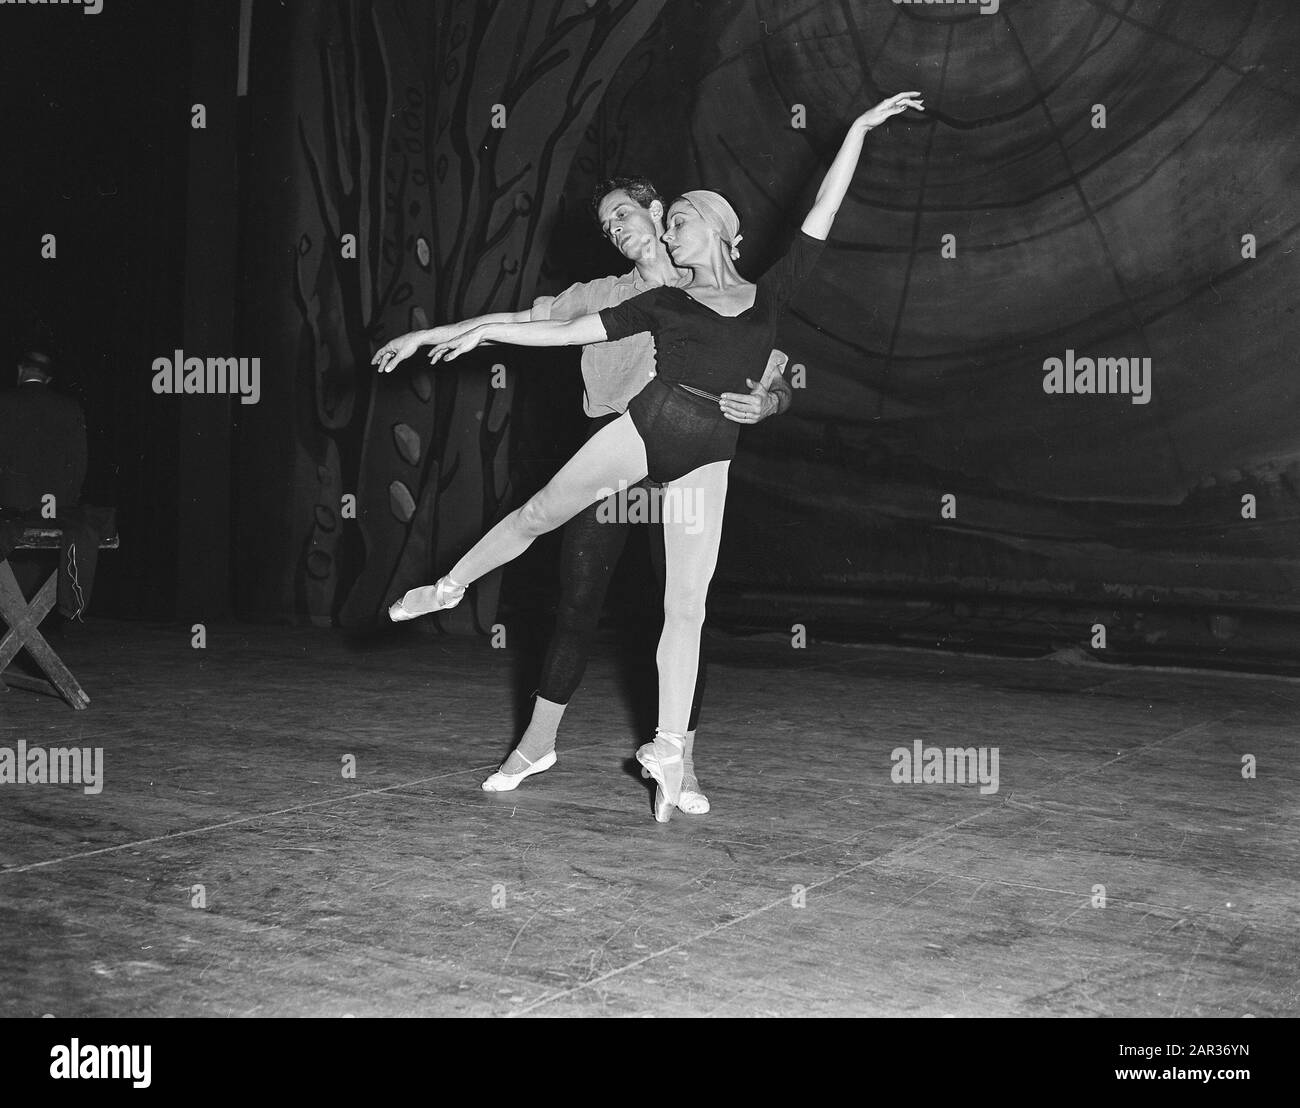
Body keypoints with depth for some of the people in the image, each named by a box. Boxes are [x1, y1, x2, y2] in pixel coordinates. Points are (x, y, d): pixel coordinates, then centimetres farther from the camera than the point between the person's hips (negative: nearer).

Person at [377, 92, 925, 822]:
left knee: (687, 606, -1)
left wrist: (860, 129, 13)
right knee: (538, 515, 6)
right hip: (646, 425, 1)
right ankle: (449, 588, 32)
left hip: (706, 458, -1)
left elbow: (823, 212, 13)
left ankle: (668, 753, 4)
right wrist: (482, 332, 8)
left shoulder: (771, 293, 12)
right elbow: (571, 330, 11)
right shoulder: (663, 301, 13)